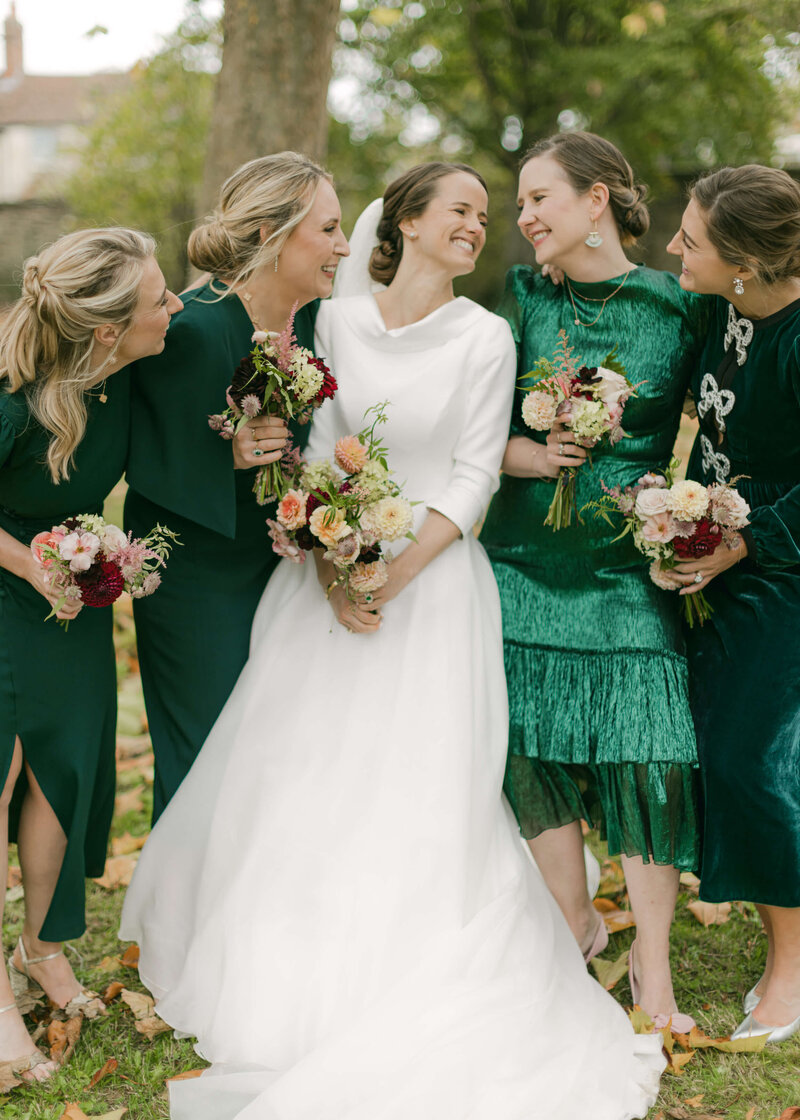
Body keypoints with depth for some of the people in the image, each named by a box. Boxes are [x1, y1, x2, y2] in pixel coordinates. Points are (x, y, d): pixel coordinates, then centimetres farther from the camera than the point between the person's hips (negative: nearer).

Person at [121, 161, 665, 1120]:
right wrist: (335, 574, -9)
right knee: (299, 774, 6)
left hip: (433, 574, -2)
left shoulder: (485, 337, -3)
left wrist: (397, 573, -14)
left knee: (418, 789, -4)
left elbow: (474, 474, -5)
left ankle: (398, 998, 10)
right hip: (329, 575, 3)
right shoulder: (339, 322, 4)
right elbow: (320, 451, 3)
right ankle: (286, 979, 24)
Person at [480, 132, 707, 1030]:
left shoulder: (676, 307, -1)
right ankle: (574, 922, 28)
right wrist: (530, 455, -12)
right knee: (534, 746, 7)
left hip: (634, 567, -2)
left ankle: (651, 959, 12)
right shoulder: (521, 299, 5)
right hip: (529, 558, 3)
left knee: (647, 755, -5)